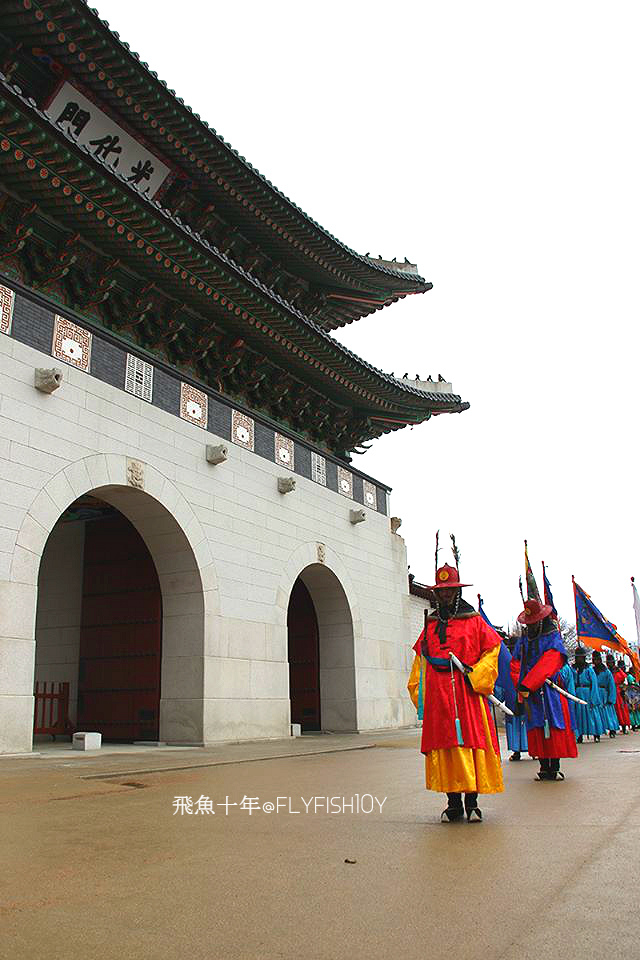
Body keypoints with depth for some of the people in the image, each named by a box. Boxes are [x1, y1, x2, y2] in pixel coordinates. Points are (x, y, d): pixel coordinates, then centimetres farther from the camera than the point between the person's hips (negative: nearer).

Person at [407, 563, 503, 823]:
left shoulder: (474, 621, 5)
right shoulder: (430, 624, 15)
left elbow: (492, 648, 3)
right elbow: (420, 656, 18)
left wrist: (475, 676, -8)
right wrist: (418, 690, 10)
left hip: (466, 691, -3)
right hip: (437, 694, 3)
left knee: (470, 741, -4)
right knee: (444, 745, 2)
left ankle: (472, 803, 7)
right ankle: (453, 803, 9)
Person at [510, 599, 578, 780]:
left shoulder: (553, 637, -2)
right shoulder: (523, 640, 15)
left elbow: (547, 665, -14)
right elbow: (515, 665, 12)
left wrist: (526, 686, -20)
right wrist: (521, 686, -7)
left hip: (550, 690, -4)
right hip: (530, 692, 4)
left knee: (553, 728, -4)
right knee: (536, 730, 1)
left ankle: (554, 768, 4)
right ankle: (544, 768, 8)